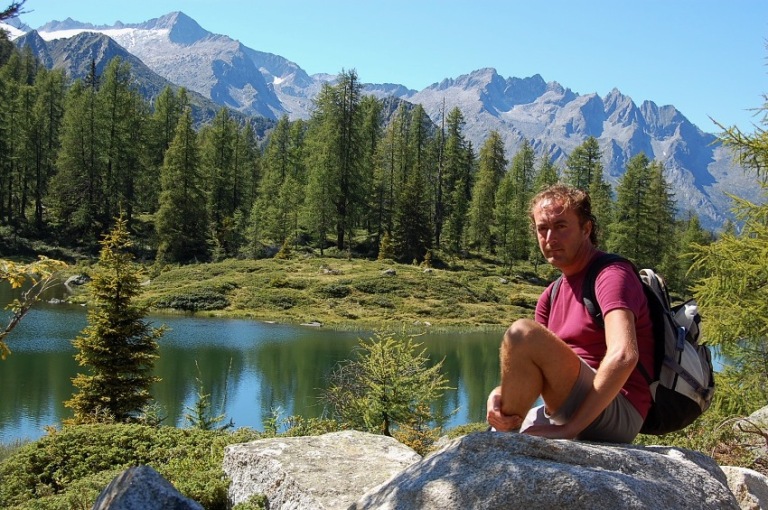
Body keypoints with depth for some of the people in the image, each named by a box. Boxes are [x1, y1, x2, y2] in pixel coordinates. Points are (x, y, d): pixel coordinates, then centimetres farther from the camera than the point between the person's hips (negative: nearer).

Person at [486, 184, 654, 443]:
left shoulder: (612, 274, -10)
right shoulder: (552, 295, 17)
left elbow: (624, 356, -27)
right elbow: (527, 377, 10)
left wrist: (569, 427, -27)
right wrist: (498, 395, -13)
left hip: (617, 416, -9)